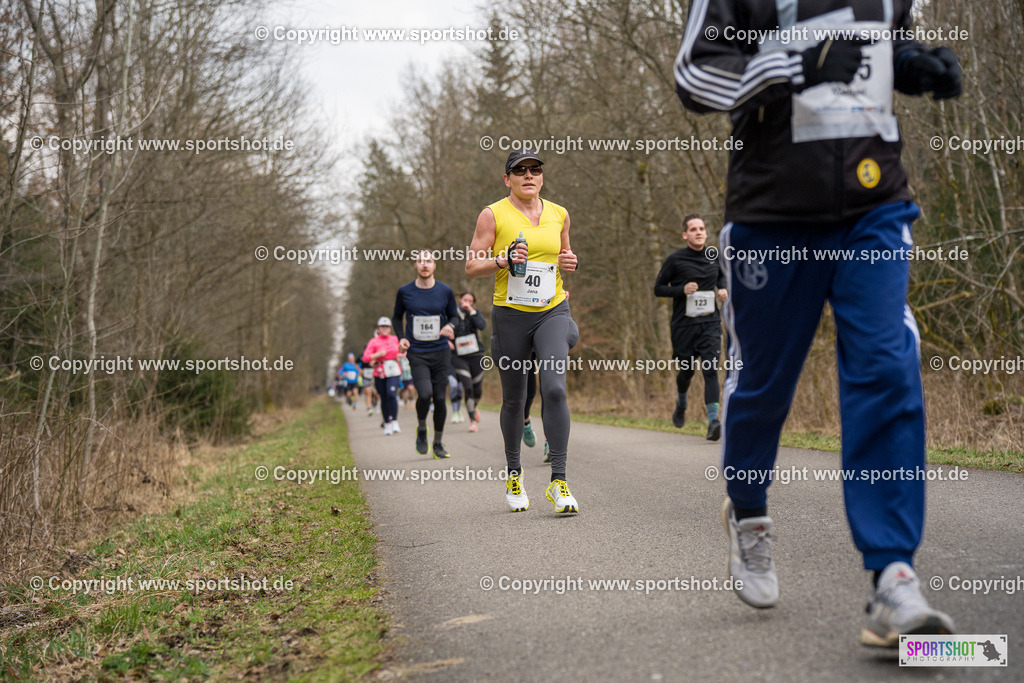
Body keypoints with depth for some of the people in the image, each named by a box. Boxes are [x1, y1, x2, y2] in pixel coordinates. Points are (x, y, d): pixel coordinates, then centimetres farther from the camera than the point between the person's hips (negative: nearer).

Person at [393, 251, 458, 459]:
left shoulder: (445, 291, 2)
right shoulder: (405, 292, 1)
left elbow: (454, 316, 14)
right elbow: (397, 316, 16)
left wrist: (449, 326, -9)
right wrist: (401, 337, 0)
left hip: (441, 352, 2)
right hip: (417, 354, -2)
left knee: (440, 398, 2)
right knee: (425, 394, -20)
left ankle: (438, 443, 20)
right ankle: (421, 429, 9)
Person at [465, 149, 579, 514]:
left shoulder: (559, 214, 10)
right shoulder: (493, 215, -1)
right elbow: (471, 266, -2)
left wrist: (569, 262, 2)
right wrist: (503, 260, -19)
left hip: (553, 312, 1)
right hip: (510, 315, -1)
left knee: (554, 388, -18)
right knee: (513, 399, 8)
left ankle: (558, 481, -16)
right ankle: (514, 473, 30)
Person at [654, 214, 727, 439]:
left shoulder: (715, 257, 7)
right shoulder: (675, 260, -4)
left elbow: (722, 275, 27)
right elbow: (658, 288, 0)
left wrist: (722, 289, 5)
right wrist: (682, 289, -16)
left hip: (710, 322, 1)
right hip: (684, 324, -1)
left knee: (710, 370, -13)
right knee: (687, 371, 11)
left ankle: (713, 421, -18)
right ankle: (681, 404, 44)